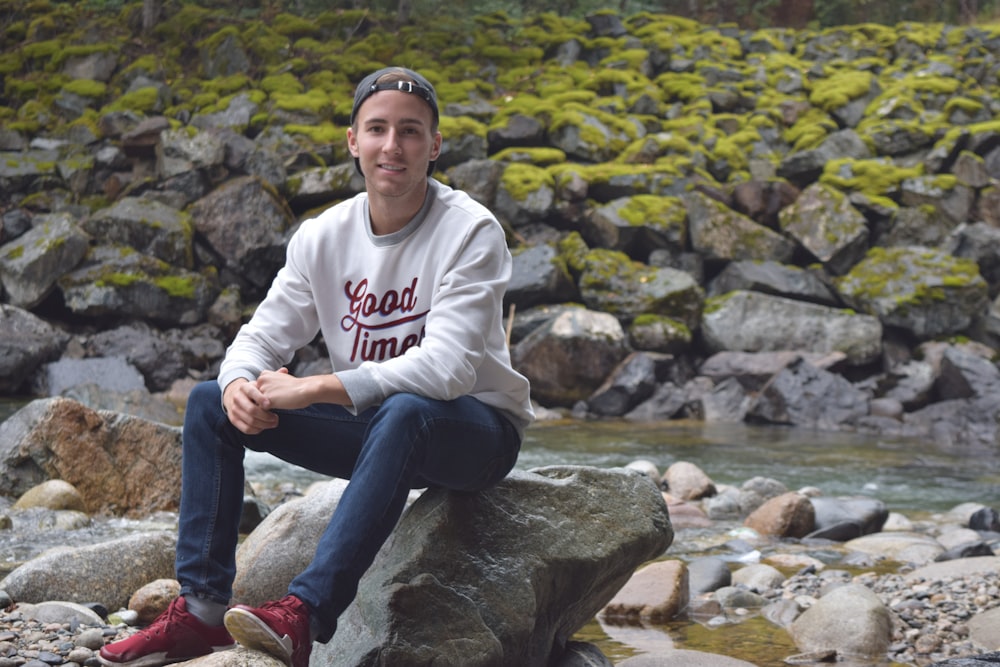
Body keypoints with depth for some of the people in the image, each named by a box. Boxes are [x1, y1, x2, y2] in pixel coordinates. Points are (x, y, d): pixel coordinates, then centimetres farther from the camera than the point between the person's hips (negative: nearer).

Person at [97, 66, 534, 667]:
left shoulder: (470, 231, -19)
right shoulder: (323, 237, -1)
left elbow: (447, 367, -30)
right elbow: (263, 336, 2)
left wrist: (314, 389, -32)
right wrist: (239, 384, -24)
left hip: (475, 430, -6)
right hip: (374, 430, 6)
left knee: (405, 411, -41)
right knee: (210, 403, -4)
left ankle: (305, 616, -43)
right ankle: (201, 613, -8)